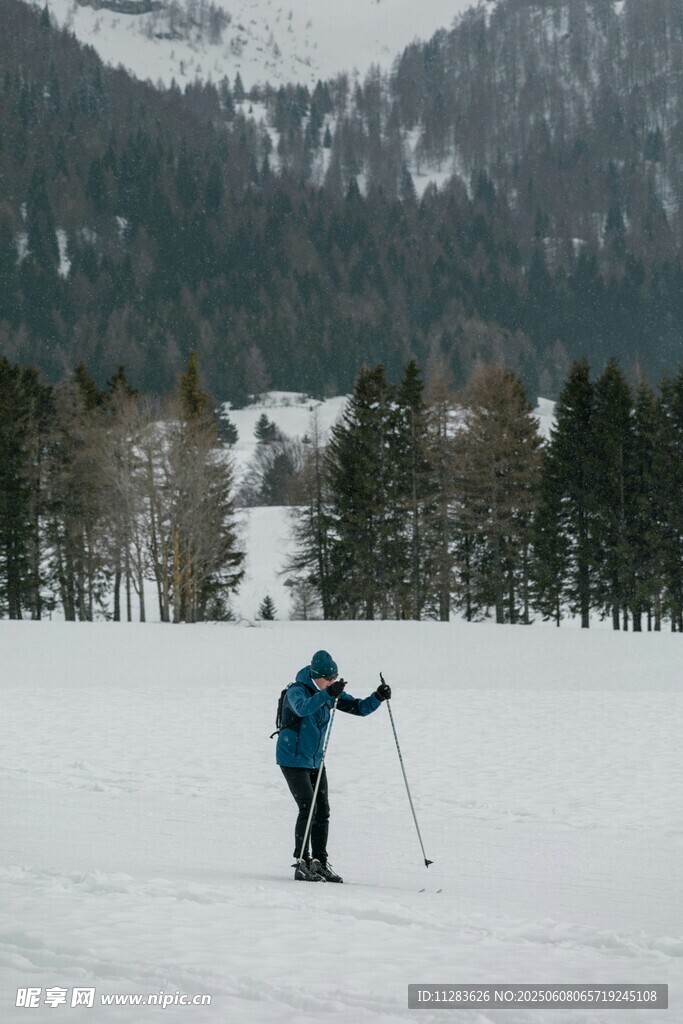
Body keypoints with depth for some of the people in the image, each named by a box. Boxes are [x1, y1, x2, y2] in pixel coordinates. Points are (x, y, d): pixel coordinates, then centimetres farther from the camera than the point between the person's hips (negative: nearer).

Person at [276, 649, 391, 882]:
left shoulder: (331, 693, 2)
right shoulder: (297, 691, -19)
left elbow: (359, 708, 2)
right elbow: (302, 708, -42)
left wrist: (378, 697, -17)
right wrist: (328, 694, -53)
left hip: (315, 761, 7)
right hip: (293, 759, -7)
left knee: (322, 811, 5)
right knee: (308, 808, -15)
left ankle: (320, 862, 12)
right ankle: (302, 863, -10)